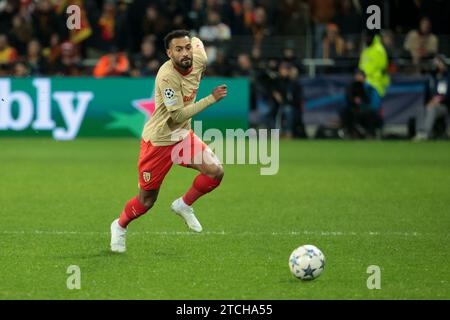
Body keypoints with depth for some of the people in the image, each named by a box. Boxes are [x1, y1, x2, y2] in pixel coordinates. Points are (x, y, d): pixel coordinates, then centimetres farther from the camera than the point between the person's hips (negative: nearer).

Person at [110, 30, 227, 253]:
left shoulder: (199, 60, -11)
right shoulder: (167, 77, -31)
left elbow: (197, 41, 13)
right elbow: (178, 115, -29)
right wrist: (211, 99, -27)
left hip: (183, 135, 6)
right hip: (158, 140, -6)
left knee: (215, 171, -16)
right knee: (147, 201, 5)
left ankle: (184, 205, 10)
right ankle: (120, 226, 36)